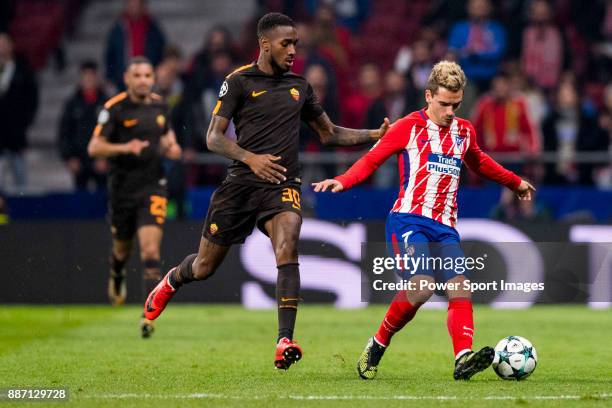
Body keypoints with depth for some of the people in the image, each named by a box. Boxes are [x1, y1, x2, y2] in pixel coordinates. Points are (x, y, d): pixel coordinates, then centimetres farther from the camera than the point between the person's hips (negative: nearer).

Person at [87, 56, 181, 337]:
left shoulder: (159, 105, 5)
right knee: (122, 248, 16)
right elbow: (94, 147, -12)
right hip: (122, 188, -1)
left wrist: (171, 146, 1)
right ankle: (116, 275, 54)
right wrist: (125, 148, -27)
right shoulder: (114, 108, -8)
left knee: (150, 250, -14)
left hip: (152, 187, 1)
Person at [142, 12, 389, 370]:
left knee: (287, 248, -27)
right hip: (241, 183, -2)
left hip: (283, 185, 2)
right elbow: (214, 137, -5)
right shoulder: (240, 81, -1)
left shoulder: (300, 86, 13)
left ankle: (285, 342, -32)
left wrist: (376, 135, 9)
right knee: (205, 266, 8)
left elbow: (330, 133, 23)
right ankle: (172, 280, 45)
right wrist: (250, 158, -23)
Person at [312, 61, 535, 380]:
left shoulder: (464, 132, 18)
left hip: (445, 228, 6)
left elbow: (479, 163, 39)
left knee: (460, 289, -17)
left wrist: (515, 182, 50)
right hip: (409, 220, -6)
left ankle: (463, 358, -30)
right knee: (422, 286, -25)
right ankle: (377, 345, -4)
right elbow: (372, 159, 1)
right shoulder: (410, 127, 1)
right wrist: (342, 182, -17)